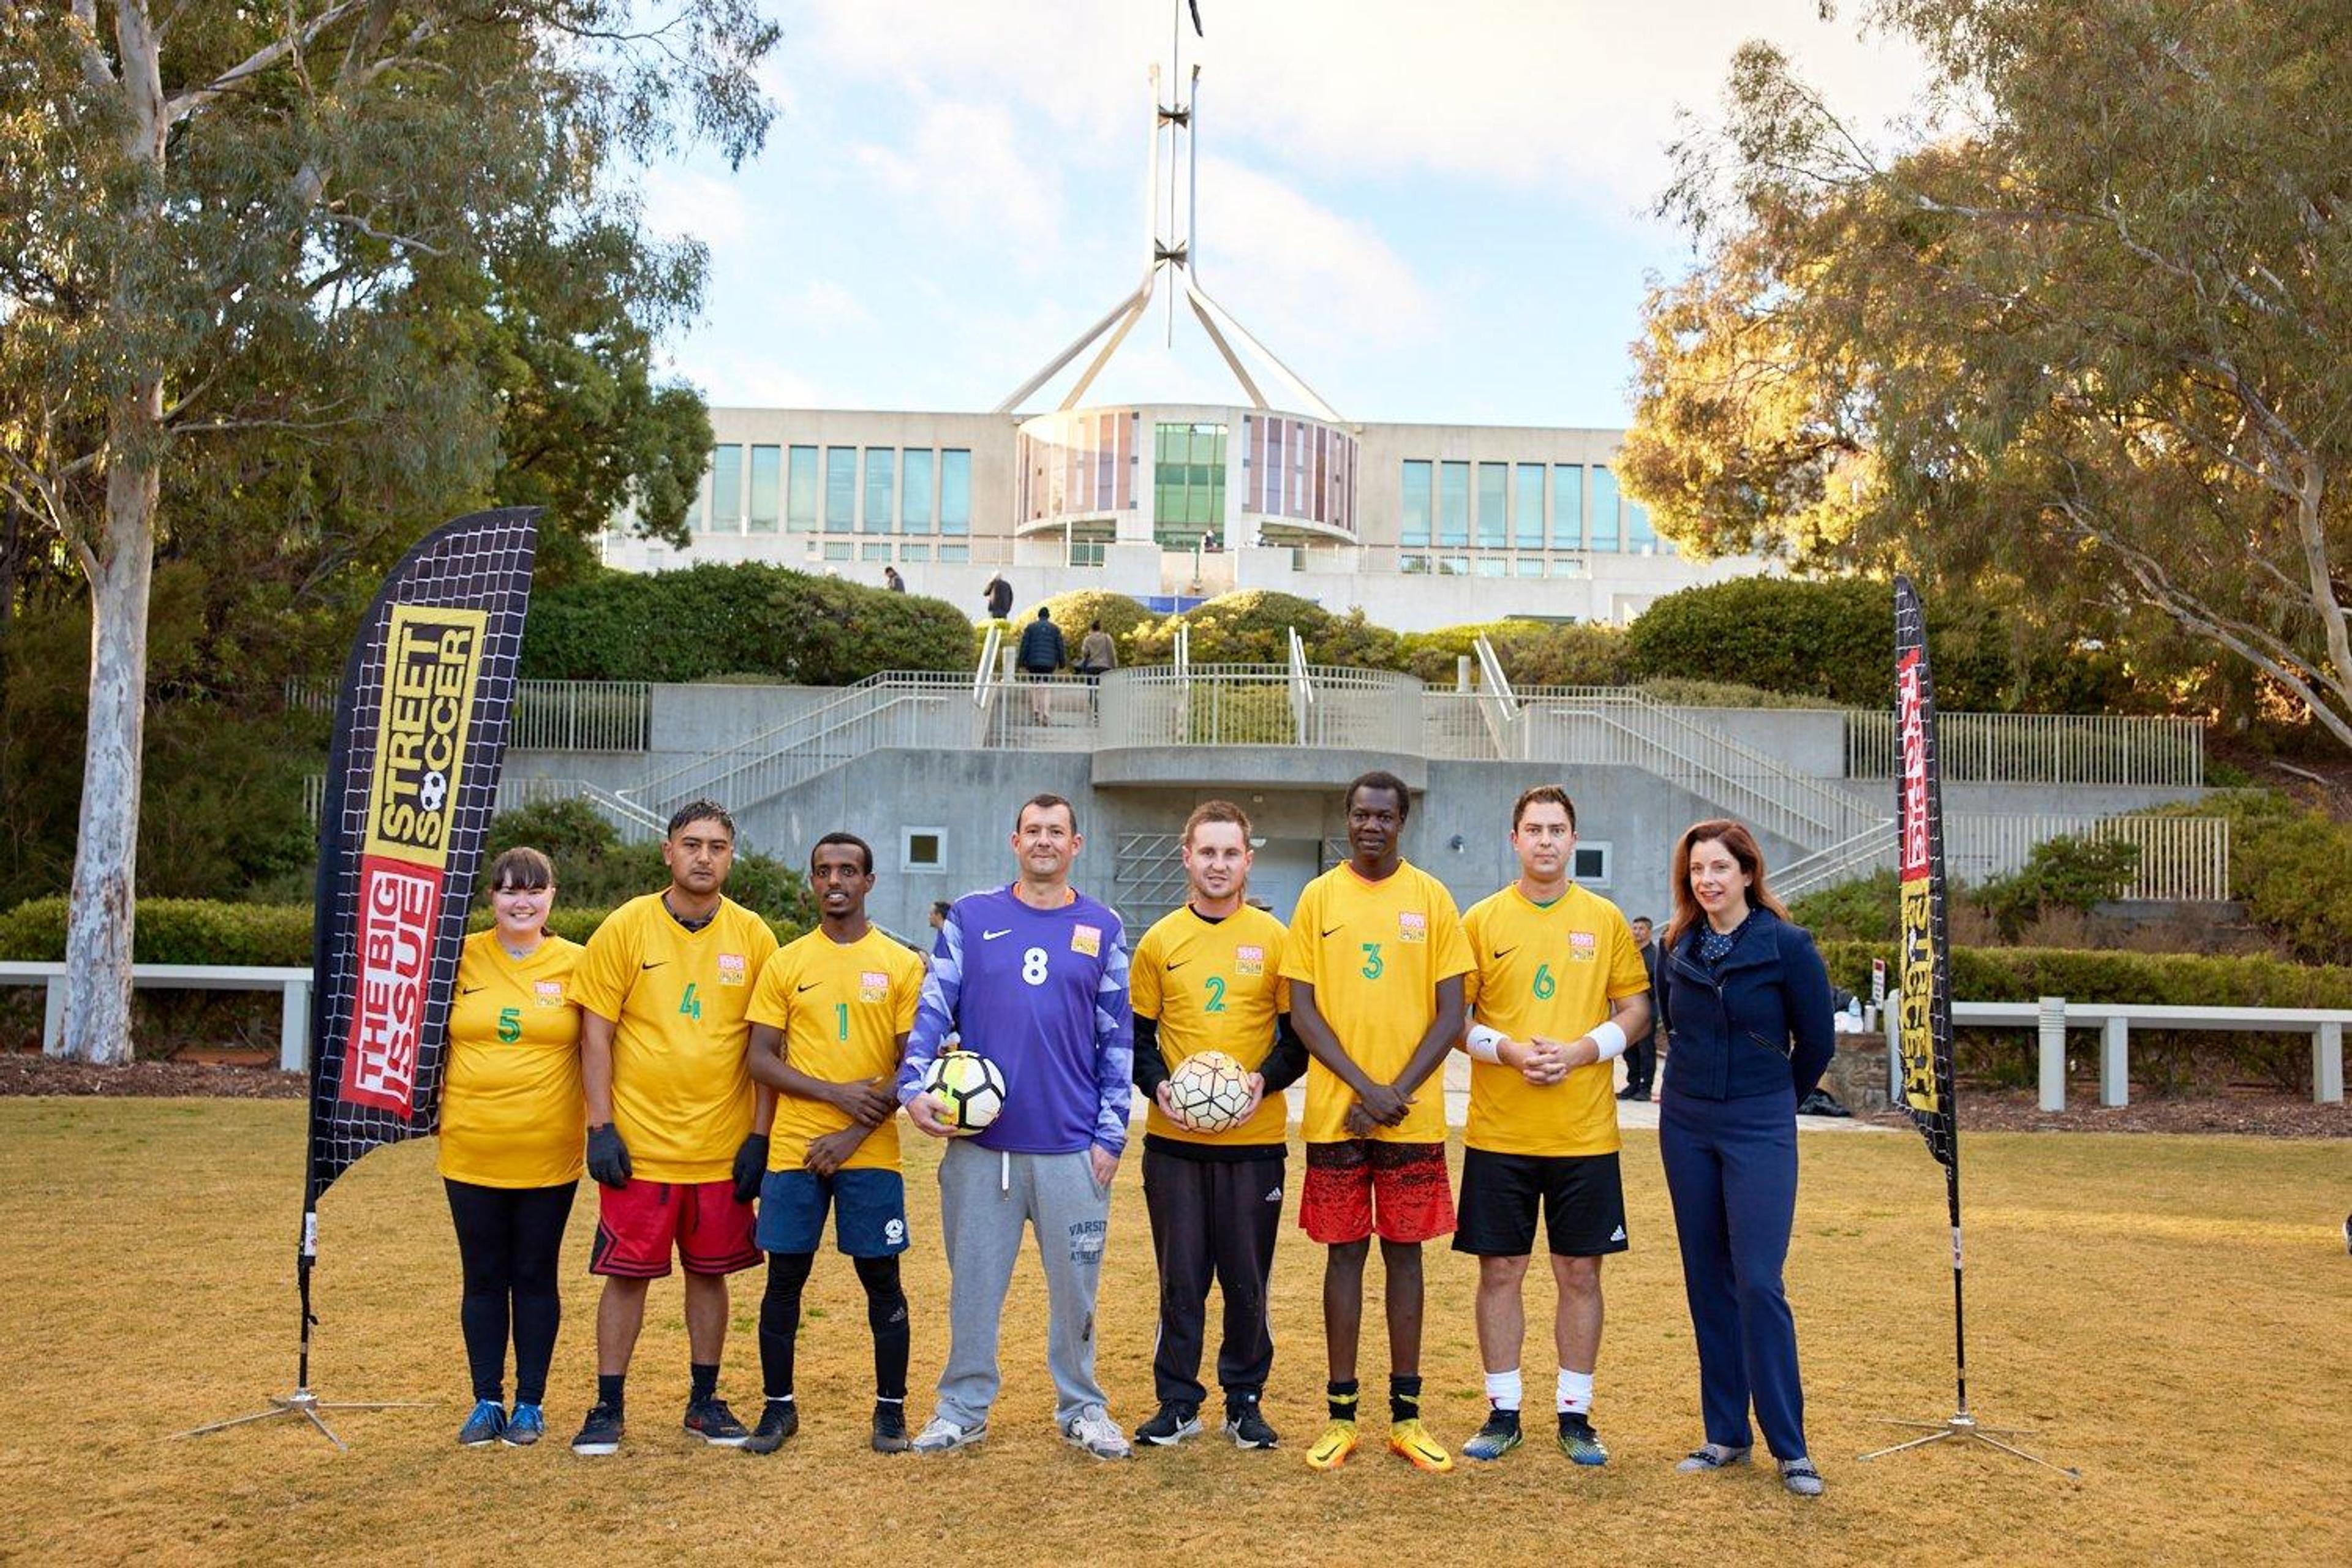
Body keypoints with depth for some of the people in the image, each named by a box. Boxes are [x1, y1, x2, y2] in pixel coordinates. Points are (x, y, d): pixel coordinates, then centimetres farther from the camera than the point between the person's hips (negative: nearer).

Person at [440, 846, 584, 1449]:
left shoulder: (575, 964, -1)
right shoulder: (463, 957, 1)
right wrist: (429, 1098, -1)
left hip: (548, 1155, -1)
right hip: (472, 1151, 1)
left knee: (535, 1277, 8)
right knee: (483, 1279, 9)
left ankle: (530, 1404, 19)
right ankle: (487, 1403, 20)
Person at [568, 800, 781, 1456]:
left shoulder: (752, 936, 2)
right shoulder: (625, 928, -3)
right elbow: (596, 1033, -2)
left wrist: (759, 1134, 0)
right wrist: (601, 1127, -8)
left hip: (722, 1147, 2)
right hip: (640, 1142, -2)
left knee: (710, 1272, 11)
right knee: (627, 1272, 4)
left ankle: (705, 1401, 25)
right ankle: (608, 1408, 17)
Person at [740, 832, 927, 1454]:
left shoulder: (902, 965, 1)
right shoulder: (785, 964, 6)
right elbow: (760, 1060, 1)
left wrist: (853, 1135, -12)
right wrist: (836, 1092, -13)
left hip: (870, 1152, -1)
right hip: (793, 1149, 1)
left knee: (881, 1279, 4)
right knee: (784, 1277, 6)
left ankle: (891, 1408, 16)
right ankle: (779, 1405, 20)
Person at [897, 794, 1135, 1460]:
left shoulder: (1102, 928, 7)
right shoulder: (971, 916, 6)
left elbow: (1118, 1037, 6)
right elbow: (933, 1007, 1)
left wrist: (1111, 1133, 0)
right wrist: (915, 1085, -15)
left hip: (1072, 1146, 0)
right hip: (980, 1140, 0)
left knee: (1075, 1284, 8)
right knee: (973, 1280, 8)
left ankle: (1082, 1408, 24)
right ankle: (963, 1408, 22)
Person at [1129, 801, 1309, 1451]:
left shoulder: (1275, 939, 1)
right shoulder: (1159, 941, 5)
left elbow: (1301, 1035, 4)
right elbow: (1137, 1036, 8)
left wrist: (1267, 1079, -14)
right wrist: (1158, 1085, -10)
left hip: (1254, 1139, -1)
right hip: (1173, 1140, 1)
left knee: (1248, 1280, 6)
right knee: (1180, 1279, 6)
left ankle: (1246, 1403, 21)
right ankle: (1178, 1404, 18)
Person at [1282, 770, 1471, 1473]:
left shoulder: (1431, 898, 3)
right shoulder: (1319, 897, 3)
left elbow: (1451, 1011, 0)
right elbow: (1302, 1009, -1)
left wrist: (1399, 1093, -10)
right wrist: (1364, 1087, -11)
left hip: (1414, 1116, 0)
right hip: (1335, 1112, 0)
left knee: (1405, 1250, 7)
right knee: (1345, 1250, 5)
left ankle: (1406, 1414, 16)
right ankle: (1341, 1413, 14)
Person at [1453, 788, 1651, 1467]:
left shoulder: (1606, 919, 5)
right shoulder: (1482, 920, 3)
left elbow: (1636, 1010, 6)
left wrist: (1580, 1050, -11)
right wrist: (1509, 1051, -14)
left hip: (1585, 1133, 0)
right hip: (1499, 1131, 0)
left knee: (1580, 1272, 6)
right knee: (1500, 1270, 5)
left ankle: (1575, 1414, 19)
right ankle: (1503, 1412, 17)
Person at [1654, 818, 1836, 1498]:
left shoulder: (1787, 945, -9)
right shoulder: (1677, 949, 4)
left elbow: (1816, 1042, -1)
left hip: (1760, 1129, -4)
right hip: (1686, 1124, 5)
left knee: (1758, 1283, -9)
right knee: (1707, 1281, 8)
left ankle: (1790, 1446, 3)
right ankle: (1725, 1434, 18)